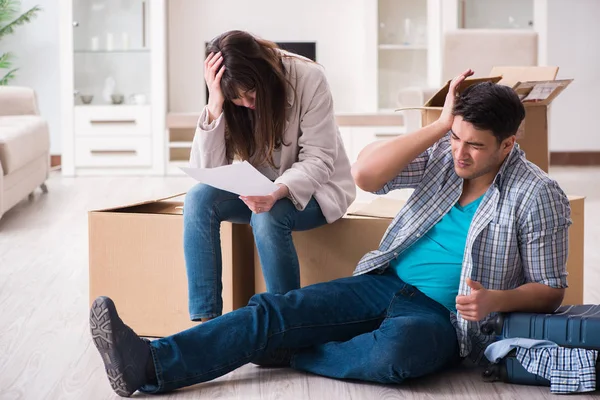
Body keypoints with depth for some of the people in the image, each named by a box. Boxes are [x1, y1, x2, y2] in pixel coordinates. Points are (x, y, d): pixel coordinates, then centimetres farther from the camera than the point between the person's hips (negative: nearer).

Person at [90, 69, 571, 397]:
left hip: (442, 313, -4)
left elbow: (550, 290, 1)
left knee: (396, 349, -42)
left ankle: (288, 355, -18)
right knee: (277, 309, -17)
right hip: (385, 284, 5)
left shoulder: (539, 197, -5)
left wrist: (498, 300, -21)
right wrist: (439, 127, -9)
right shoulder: (442, 155, 7)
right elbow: (365, 173, -8)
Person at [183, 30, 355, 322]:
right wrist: (215, 107, -30)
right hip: (257, 189, 4)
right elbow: (208, 173, -18)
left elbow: (318, 159, -21)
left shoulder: (309, 78, -20)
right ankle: (205, 319, -26)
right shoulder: (228, 100, -11)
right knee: (198, 198, -25)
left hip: (310, 188, -4)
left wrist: (278, 192, -40)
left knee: (269, 216, -35)